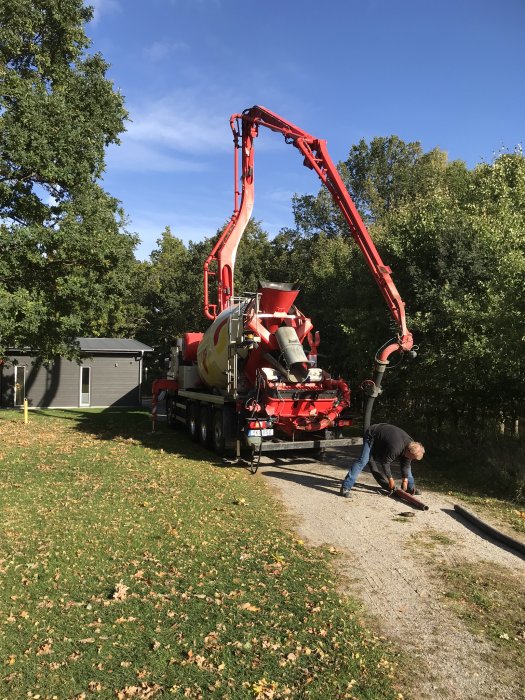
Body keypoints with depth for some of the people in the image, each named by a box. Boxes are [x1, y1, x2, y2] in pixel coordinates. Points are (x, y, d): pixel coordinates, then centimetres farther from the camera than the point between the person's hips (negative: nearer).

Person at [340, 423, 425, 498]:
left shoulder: (411, 444, -16)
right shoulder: (395, 448, -40)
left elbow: (406, 464, -3)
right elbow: (385, 463, -27)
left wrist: (405, 480, -3)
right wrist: (390, 479, -14)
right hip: (371, 436, -8)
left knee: (407, 463, 4)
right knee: (363, 461, -24)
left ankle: (410, 487, 18)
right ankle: (345, 488, -26)